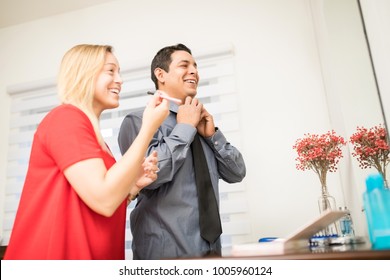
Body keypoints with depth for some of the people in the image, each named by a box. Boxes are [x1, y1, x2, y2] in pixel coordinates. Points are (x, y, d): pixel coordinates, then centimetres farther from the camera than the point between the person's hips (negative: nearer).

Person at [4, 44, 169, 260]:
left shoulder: (92, 134, 15)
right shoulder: (66, 117, -13)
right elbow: (104, 200, -25)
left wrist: (135, 185, -1)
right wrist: (149, 128, -20)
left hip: (85, 255, 9)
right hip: (56, 255, -9)